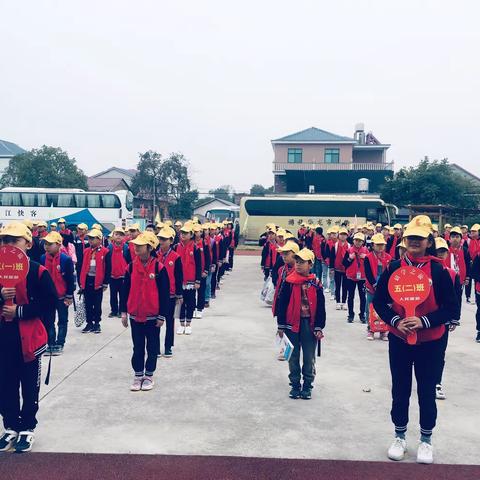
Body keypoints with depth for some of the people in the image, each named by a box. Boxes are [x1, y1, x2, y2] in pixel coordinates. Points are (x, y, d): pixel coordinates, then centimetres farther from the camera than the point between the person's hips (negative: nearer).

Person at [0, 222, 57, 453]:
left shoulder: (38, 271, -10)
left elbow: (50, 302, -13)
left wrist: (20, 311, -18)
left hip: (29, 338, -4)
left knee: (29, 387, 9)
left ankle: (27, 429, 24)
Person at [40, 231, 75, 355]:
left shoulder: (66, 259, -13)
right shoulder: (42, 259, -2)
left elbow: (71, 279, -9)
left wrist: (69, 296, -8)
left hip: (62, 296, -4)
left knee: (63, 321, 8)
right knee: (48, 321, 11)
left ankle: (59, 344, 16)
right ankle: (51, 344, 21)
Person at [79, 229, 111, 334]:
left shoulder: (105, 252, -7)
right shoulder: (86, 251, 8)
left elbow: (108, 269, -7)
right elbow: (83, 267, 11)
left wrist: (105, 283, -9)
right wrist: (81, 282, 8)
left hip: (98, 281, -4)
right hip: (87, 280, 4)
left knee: (97, 304, 6)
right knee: (88, 304, 9)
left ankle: (97, 323, 18)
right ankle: (89, 323, 20)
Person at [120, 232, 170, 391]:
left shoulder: (159, 268, -11)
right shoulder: (131, 267, 0)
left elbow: (165, 293, -8)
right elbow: (125, 290, 6)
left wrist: (162, 316, -8)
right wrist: (124, 312, 3)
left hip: (153, 316, -3)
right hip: (135, 315, 3)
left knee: (152, 348, 10)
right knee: (137, 347, 12)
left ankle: (149, 375, 24)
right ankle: (138, 375, 25)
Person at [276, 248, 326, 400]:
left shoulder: (315, 283, -3)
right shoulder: (289, 282, -4)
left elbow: (320, 307, 0)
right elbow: (282, 304, -2)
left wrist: (319, 328, -2)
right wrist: (281, 326, -2)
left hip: (309, 324, 0)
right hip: (292, 324, 0)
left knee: (309, 357, 8)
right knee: (293, 356, 10)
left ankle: (307, 386, 23)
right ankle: (295, 385, 24)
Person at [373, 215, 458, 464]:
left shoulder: (439, 271, -8)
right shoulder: (393, 268, -4)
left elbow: (451, 308, -7)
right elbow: (379, 302, 0)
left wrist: (424, 321, -20)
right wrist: (395, 320, -16)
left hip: (430, 343, -1)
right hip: (399, 340, 1)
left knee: (427, 391, 11)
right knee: (400, 390, 13)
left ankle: (426, 441, 30)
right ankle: (400, 438, 32)